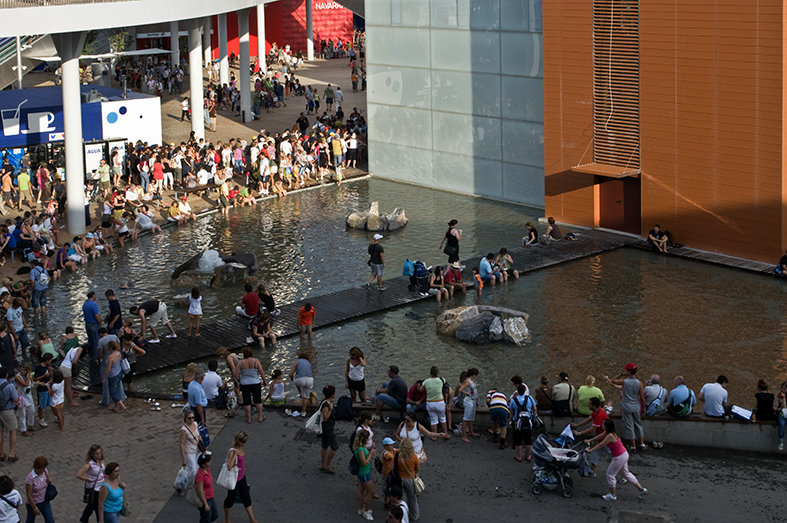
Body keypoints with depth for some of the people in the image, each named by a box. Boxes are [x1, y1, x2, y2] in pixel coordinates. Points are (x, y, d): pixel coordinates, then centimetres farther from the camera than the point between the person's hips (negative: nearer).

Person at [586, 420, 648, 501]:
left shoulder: (610, 436, -28)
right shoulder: (607, 432, 0)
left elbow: (600, 445, -23)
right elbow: (600, 436, 18)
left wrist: (589, 450, -14)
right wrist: (590, 440, 26)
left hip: (619, 458, -10)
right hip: (624, 455, 10)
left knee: (610, 474, 6)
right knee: (626, 473, 23)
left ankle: (612, 496, 19)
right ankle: (641, 489, 26)